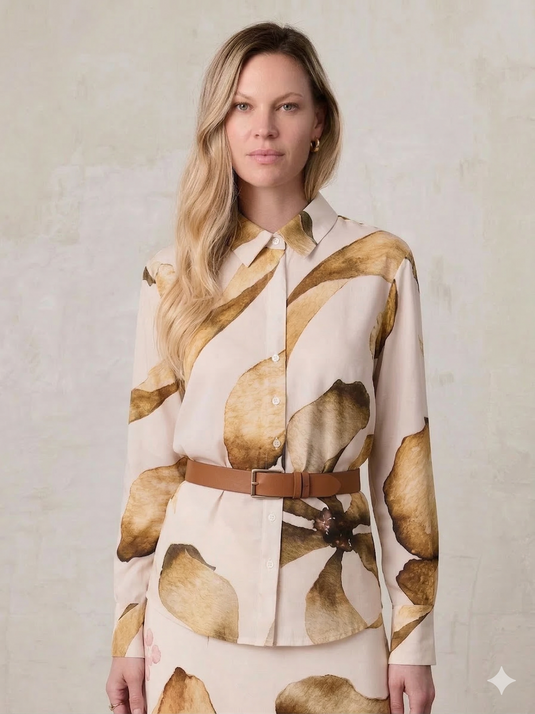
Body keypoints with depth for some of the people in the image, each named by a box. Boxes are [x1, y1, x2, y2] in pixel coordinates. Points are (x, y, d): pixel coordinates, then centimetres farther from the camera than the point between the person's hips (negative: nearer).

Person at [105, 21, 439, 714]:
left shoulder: (382, 266, -1)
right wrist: (128, 633, 3)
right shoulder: (172, 274, 2)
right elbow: (149, 456, 4)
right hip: (198, 597, 1)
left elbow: (404, 449, 0)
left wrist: (415, 638, -1)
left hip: (333, 604, 0)